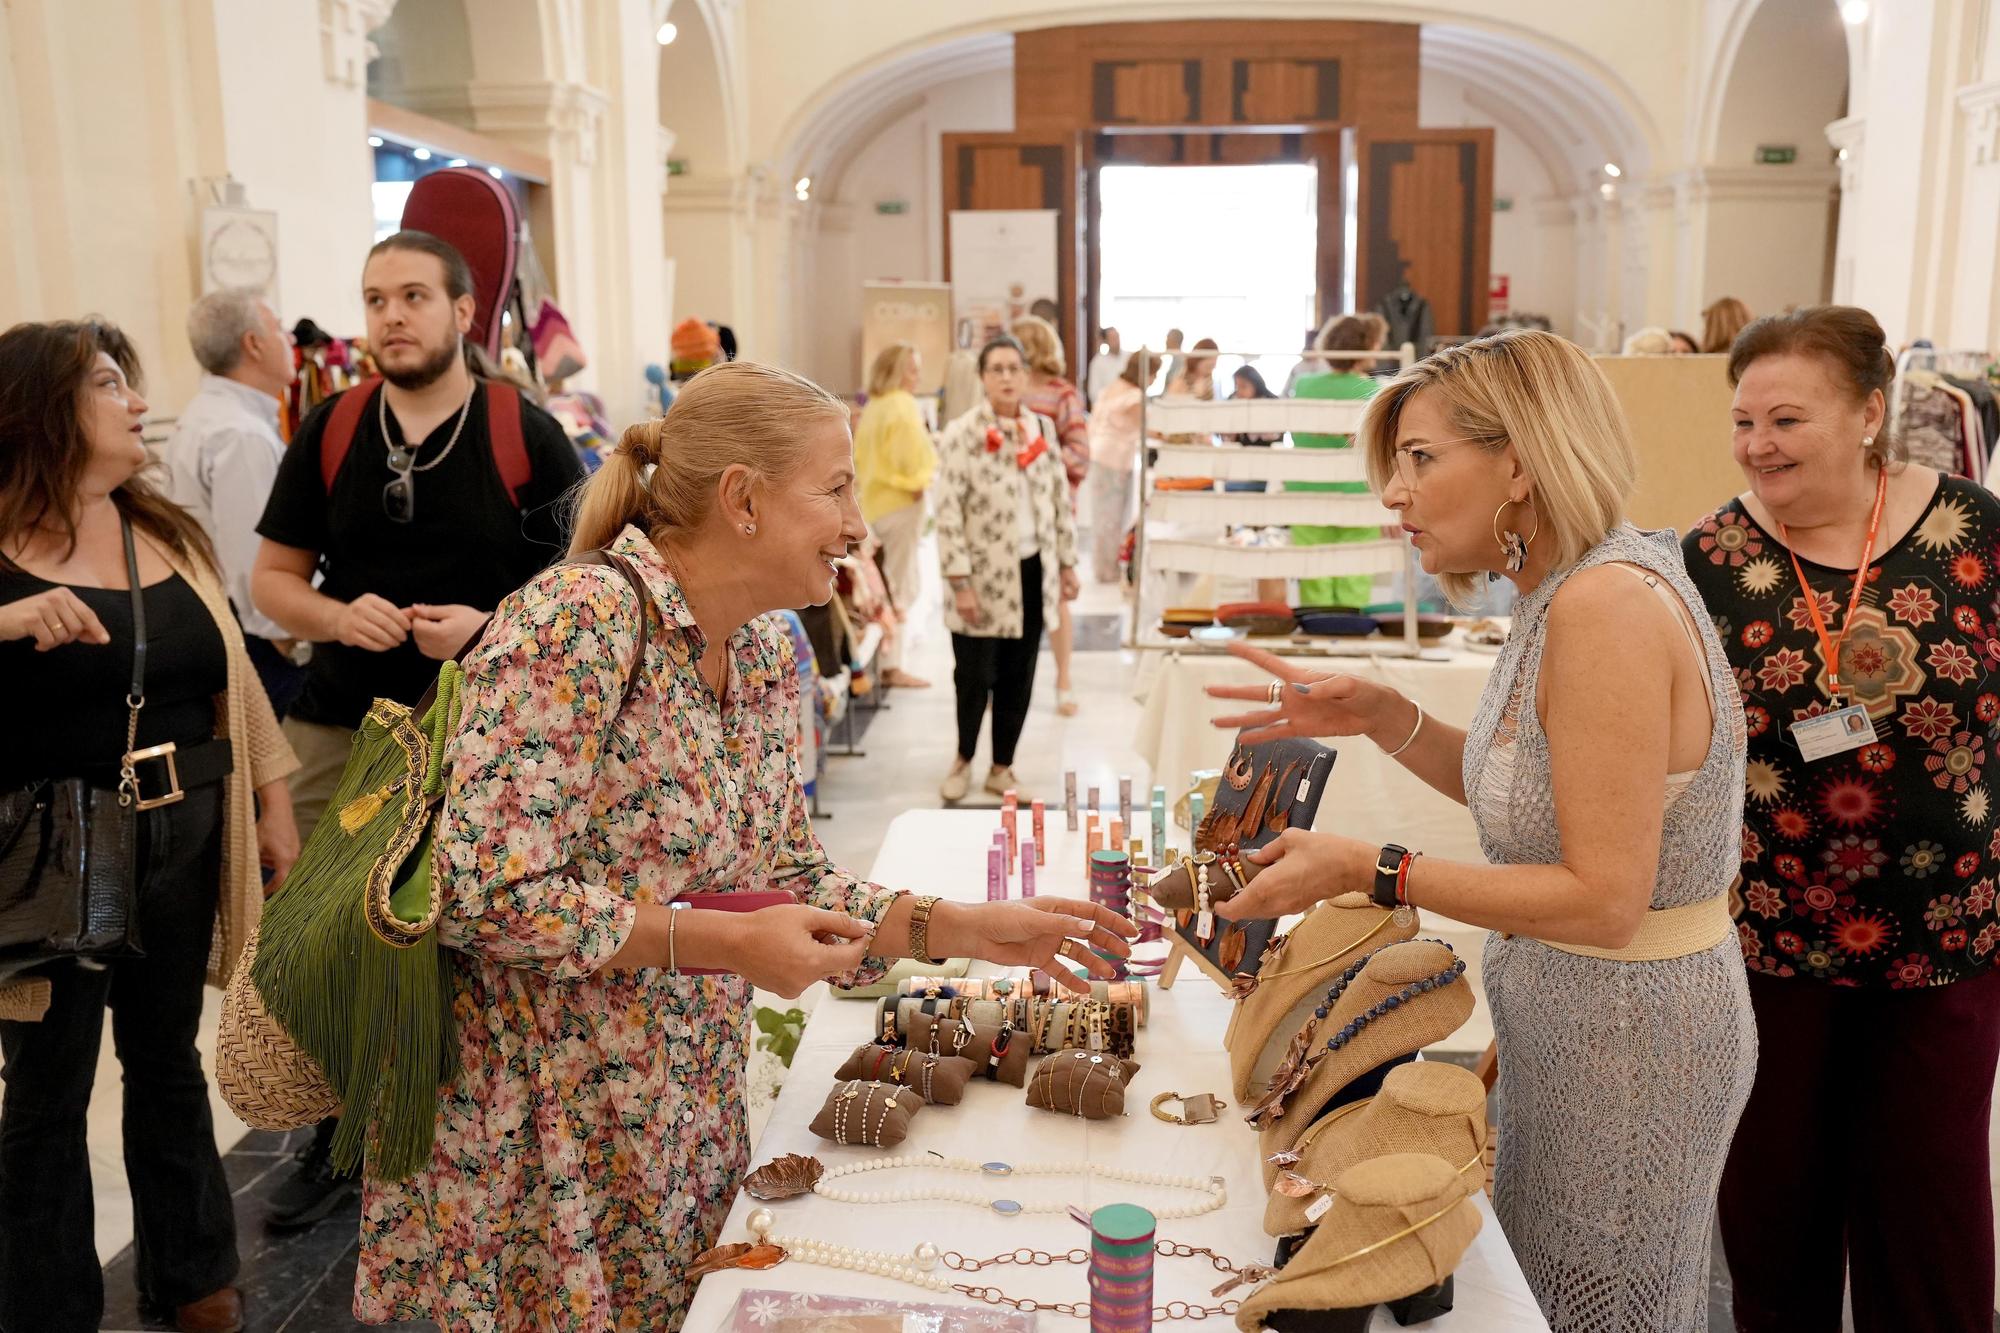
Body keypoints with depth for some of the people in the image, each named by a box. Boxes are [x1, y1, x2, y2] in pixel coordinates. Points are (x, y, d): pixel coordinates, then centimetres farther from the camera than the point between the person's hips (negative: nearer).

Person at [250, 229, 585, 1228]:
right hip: (338, 727, 3)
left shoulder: (526, 435, -2)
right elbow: (274, 577, 10)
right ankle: (340, 1136, 30)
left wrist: (488, 625, -17)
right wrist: (338, 615, -11)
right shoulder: (329, 430, 6)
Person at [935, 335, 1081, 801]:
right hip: (985, 575, -4)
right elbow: (948, 513, -11)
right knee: (975, 676, 1)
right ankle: (963, 759, 26)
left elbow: (1060, 500, 13)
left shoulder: (1043, 428, 7)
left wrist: (1067, 563, 11)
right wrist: (959, 583, -15)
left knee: (1018, 677, 10)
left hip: (1033, 571, 5)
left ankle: (1002, 768, 25)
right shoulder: (962, 433, -8)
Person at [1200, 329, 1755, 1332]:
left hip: (1627, 1048, -9)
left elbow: (1603, 899, -28)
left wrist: (1369, 872, -25)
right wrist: (1382, 718, 0)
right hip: (1569, 1024, 9)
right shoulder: (1567, 590, 3)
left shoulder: (1608, 605, -27)